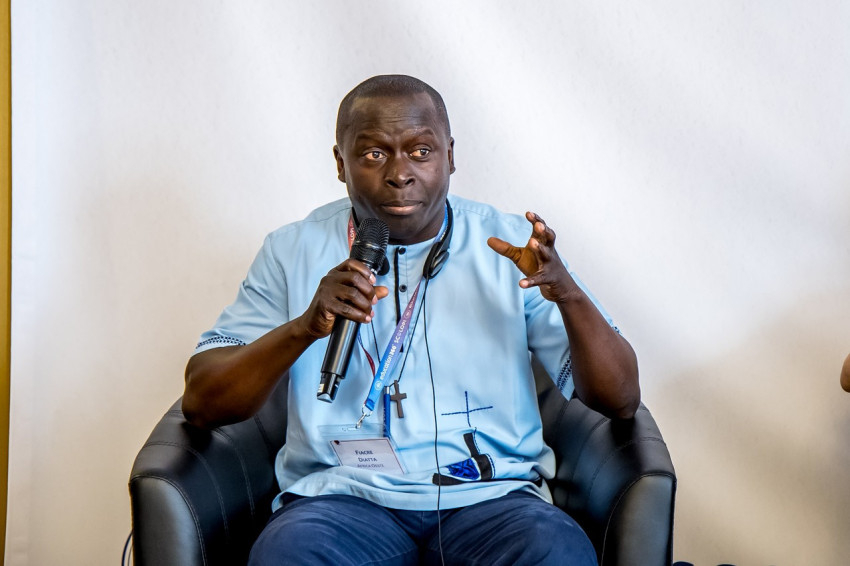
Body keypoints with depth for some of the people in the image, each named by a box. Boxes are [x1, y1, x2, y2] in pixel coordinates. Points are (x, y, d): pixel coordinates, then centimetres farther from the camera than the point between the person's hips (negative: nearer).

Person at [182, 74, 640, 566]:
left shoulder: (511, 245, 6)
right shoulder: (293, 251, 8)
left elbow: (621, 401, 2)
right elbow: (202, 404, 0)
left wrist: (567, 293, -17)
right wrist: (304, 328, -17)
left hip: (491, 497, 0)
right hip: (344, 494, 0)